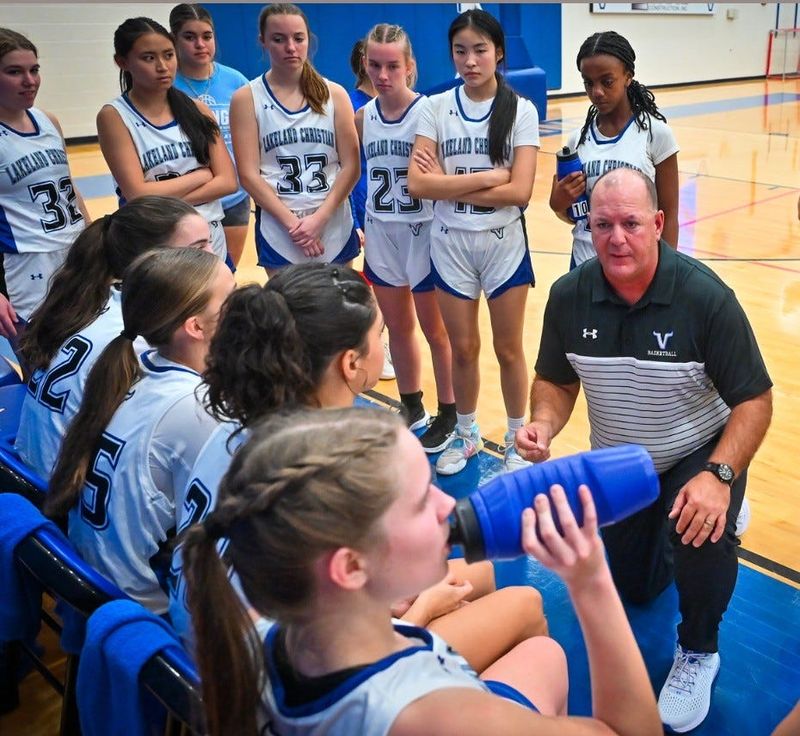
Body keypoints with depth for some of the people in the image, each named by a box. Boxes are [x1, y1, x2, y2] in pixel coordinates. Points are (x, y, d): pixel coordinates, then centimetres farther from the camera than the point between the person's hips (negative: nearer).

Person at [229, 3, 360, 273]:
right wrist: (292, 223, -15)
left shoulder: (334, 94, 5)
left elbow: (350, 166, 0)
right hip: (279, 232, -2)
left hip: (335, 228, 2)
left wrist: (319, 218, -12)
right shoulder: (246, 98, 0)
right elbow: (249, 174, -6)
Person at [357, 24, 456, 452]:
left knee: (435, 330, 8)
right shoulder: (362, 117, 1)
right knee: (397, 327, 16)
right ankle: (412, 409, 34)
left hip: (423, 231, -5)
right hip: (381, 234, 5)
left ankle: (448, 415, 25)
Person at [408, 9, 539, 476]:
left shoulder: (521, 111, -5)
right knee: (463, 349, 12)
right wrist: (488, 177, -17)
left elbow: (519, 191, -16)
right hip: (452, 244, 1)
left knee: (508, 350, 10)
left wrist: (449, 185, -16)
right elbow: (418, 184, -14)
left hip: (504, 243, -1)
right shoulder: (437, 109, -3)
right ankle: (466, 435, 32)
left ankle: (518, 439, 28)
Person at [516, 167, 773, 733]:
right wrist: (544, 425, -27)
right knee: (635, 590, 19)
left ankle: (699, 651, -4)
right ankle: (660, 533, 53)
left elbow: (755, 400, -23)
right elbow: (556, 380, -5)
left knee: (702, 532, -36)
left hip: (701, 454, -3)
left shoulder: (705, 296, -27)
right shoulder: (570, 296, -18)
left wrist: (719, 476, -37)